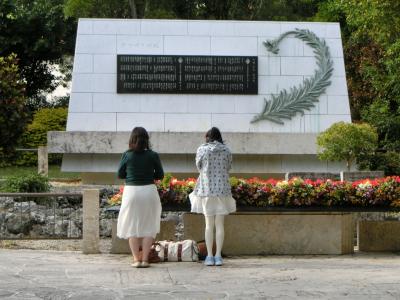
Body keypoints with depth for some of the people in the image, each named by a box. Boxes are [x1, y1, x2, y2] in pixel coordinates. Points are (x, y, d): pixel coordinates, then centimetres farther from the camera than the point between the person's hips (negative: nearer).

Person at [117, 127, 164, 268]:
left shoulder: (127, 155, -6)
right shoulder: (153, 156, -6)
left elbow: (120, 175, 2)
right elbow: (160, 175, 1)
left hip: (131, 191, 0)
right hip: (149, 191, 1)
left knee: (132, 226, 9)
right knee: (148, 227, 10)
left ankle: (136, 259, 6)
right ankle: (145, 259, 6)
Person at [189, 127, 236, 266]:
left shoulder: (202, 149, -3)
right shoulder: (226, 150, 1)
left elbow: (199, 167, 8)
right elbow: (228, 168, 10)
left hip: (206, 189, -1)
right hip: (222, 189, 1)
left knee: (209, 224, 6)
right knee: (220, 224, 6)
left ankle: (209, 256, 2)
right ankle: (218, 256, 3)